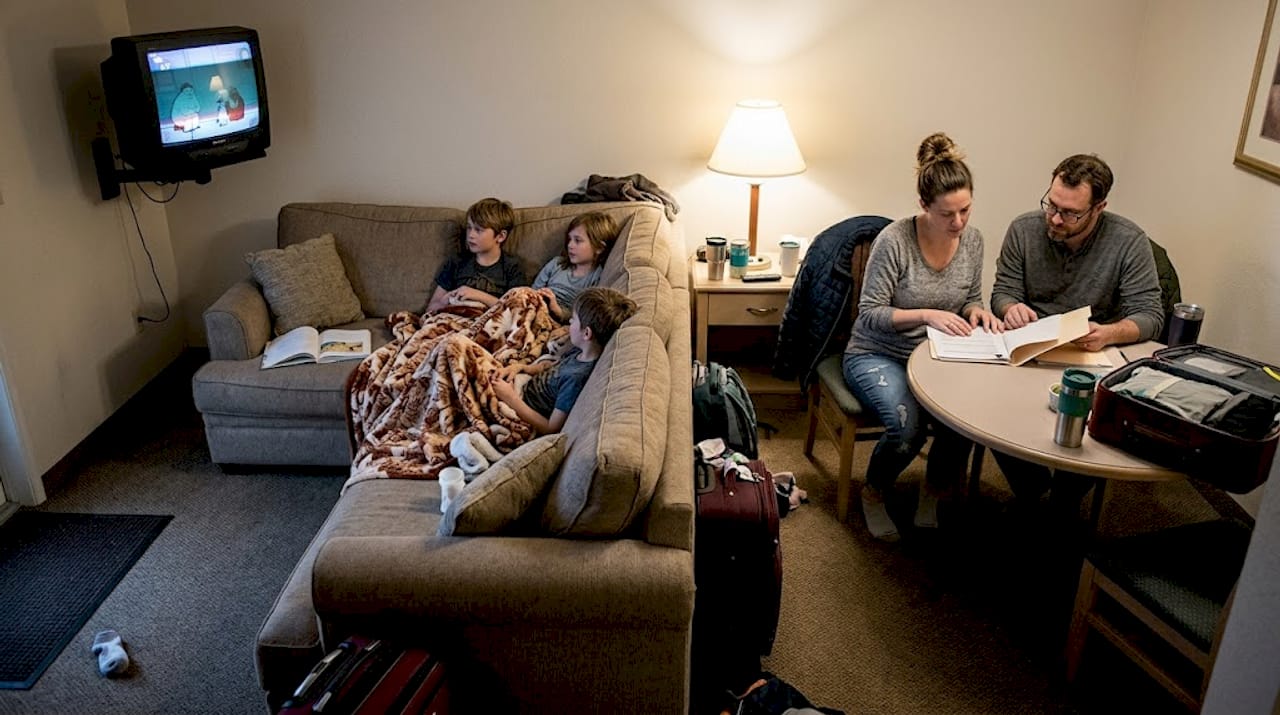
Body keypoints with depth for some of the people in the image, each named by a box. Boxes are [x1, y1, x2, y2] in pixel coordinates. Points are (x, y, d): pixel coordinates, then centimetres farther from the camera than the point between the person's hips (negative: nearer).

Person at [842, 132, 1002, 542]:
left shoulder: (973, 240, 0)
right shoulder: (894, 240, -18)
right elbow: (870, 314, -15)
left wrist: (977, 311, -8)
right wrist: (927, 315, -26)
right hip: (877, 355, -4)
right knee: (907, 426, -31)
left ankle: (932, 494, 3)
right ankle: (874, 495, 3)